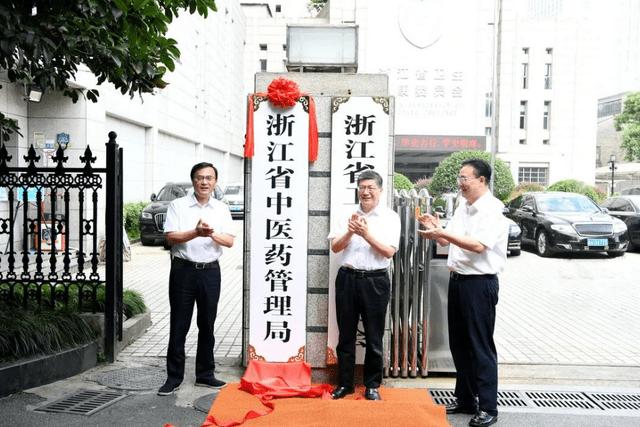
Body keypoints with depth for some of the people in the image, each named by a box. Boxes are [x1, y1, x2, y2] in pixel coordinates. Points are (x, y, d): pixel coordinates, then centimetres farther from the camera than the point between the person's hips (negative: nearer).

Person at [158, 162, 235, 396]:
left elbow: (229, 241, 1)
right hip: (183, 270, -2)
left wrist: (212, 234, -18)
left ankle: (205, 374, 23)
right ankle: (174, 377, 13)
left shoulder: (222, 209, 8)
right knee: (179, 326, 3)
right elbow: (170, 236, -9)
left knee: (207, 325, 11)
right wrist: (196, 233, -22)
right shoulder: (178, 205, 1)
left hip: (210, 271, 3)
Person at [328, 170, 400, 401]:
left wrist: (367, 234, -19)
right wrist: (349, 233, -14)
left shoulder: (390, 217, -1)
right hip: (347, 278, 2)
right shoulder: (348, 215, 6)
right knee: (346, 334, 11)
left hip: (375, 281, -2)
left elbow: (389, 252, -9)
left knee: (374, 337, 8)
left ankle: (372, 386, 22)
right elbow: (335, 247, 3)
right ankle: (344, 383, 24)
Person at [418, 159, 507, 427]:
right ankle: (465, 399, 28)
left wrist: (442, 233, -27)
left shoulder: (493, 210, -13)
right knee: (459, 344, 15)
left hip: (480, 283, -8)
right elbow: (447, 240, 17)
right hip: (457, 280, 8)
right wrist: (436, 229, -2)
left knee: (481, 346, -1)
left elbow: (479, 245, -25)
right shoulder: (463, 208, 12)